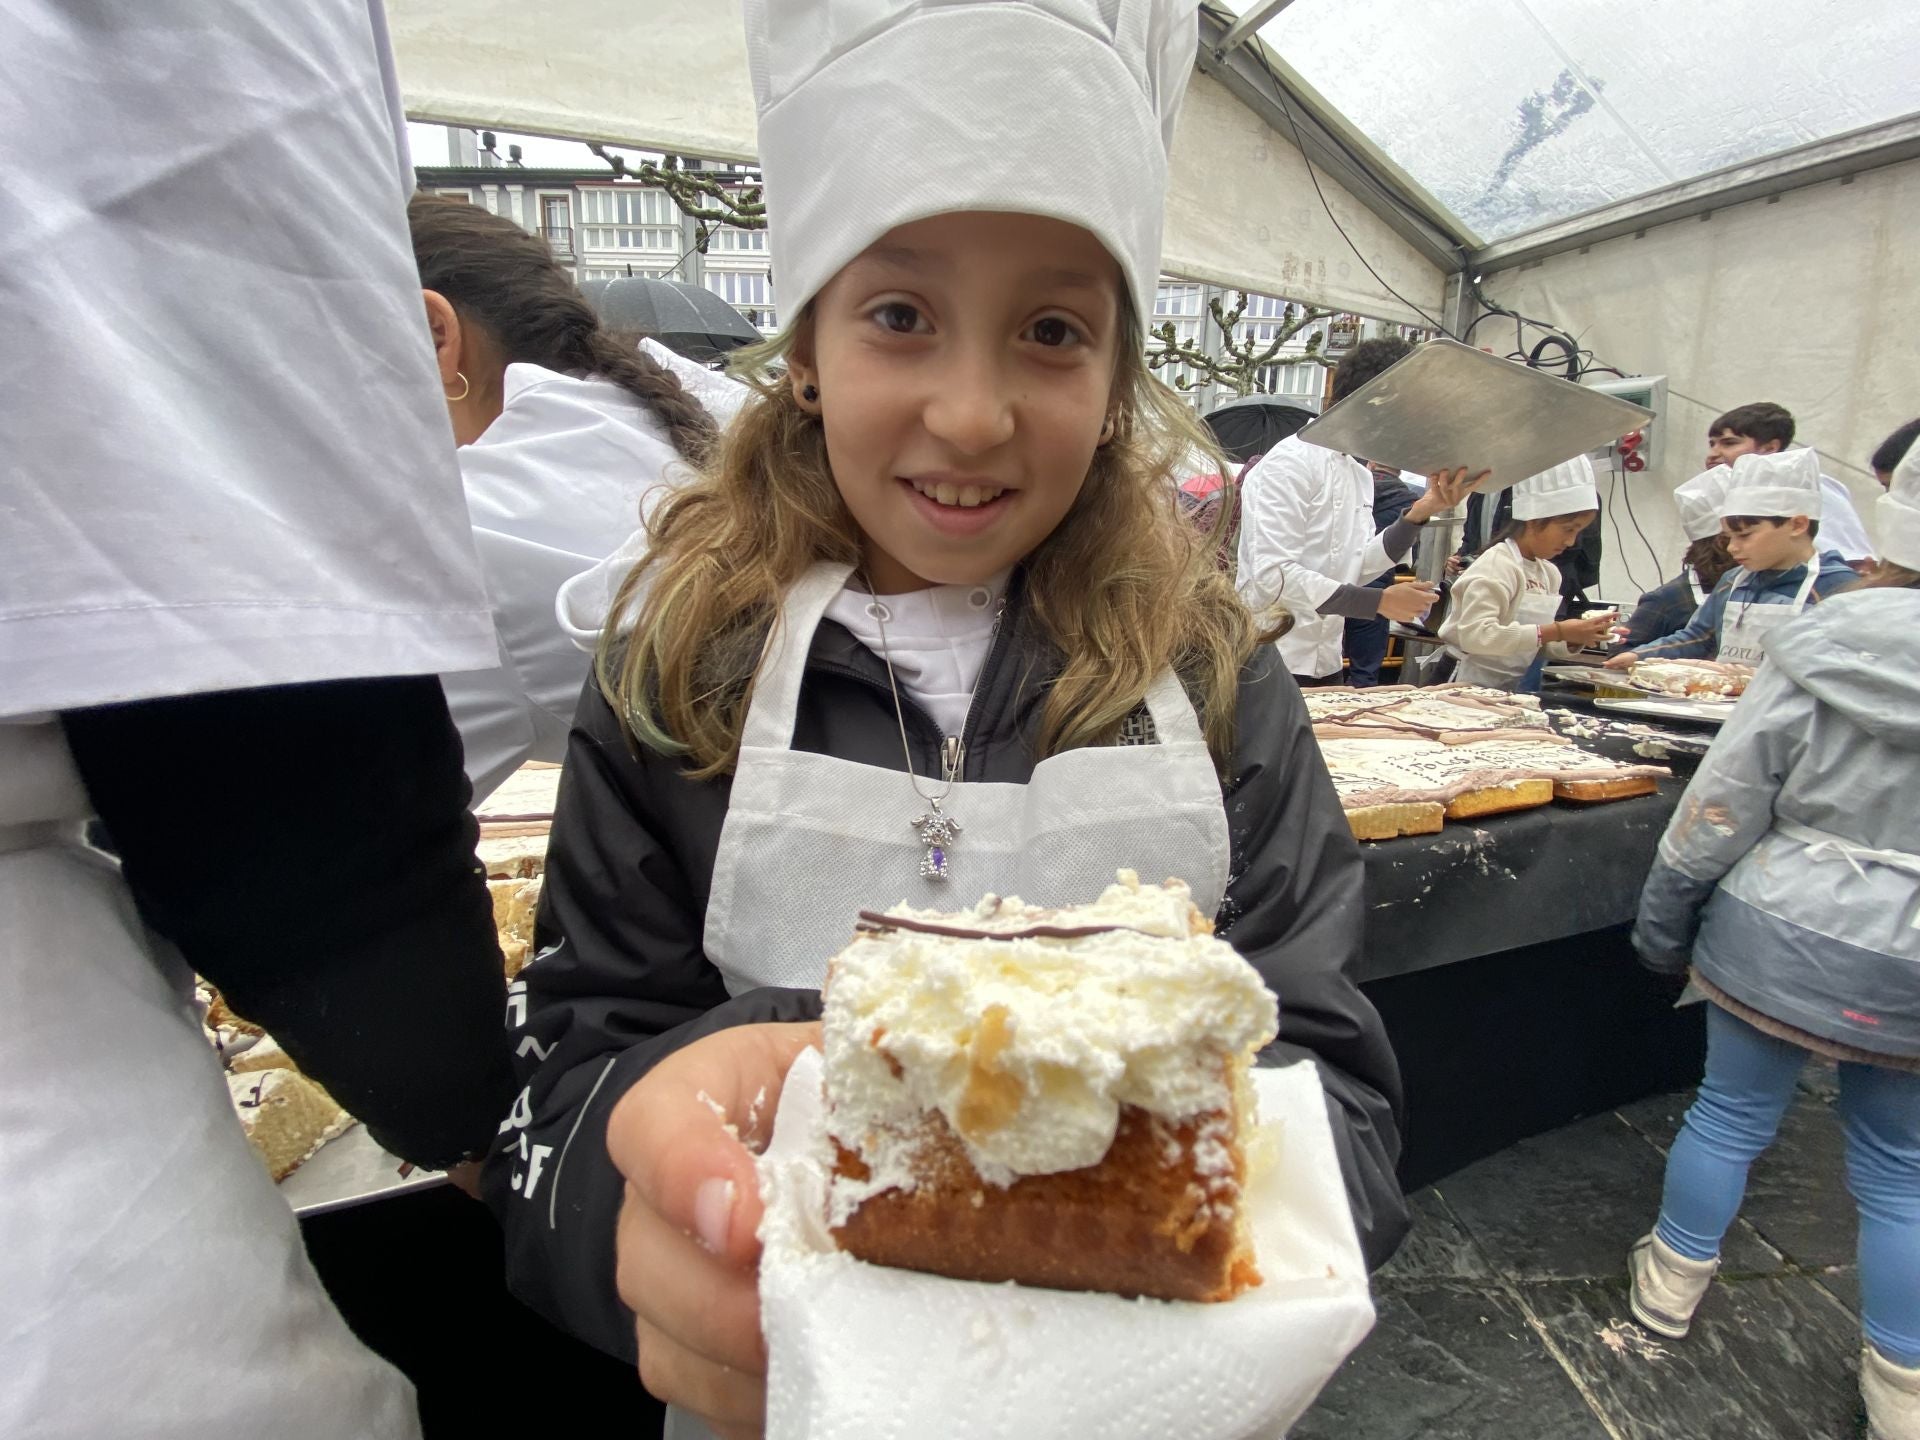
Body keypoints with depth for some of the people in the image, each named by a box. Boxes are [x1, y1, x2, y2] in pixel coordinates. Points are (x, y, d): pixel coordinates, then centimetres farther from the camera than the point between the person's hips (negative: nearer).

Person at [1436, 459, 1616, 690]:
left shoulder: (1549, 573, 10)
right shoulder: (1497, 566, -14)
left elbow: (1540, 645, 19)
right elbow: (1475, 635, -28)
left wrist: (1572, 639, -1)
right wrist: (1557, 631, -24)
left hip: (1518, 693, 8)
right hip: (1477, 692, -7)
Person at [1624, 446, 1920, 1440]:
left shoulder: (1824, 648, -13)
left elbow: (1719, 809, -11)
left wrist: (1664, 923, 1)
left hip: (1779, 941, -1)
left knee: (1731, 1112, 17)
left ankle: (1671, 1284, 36)